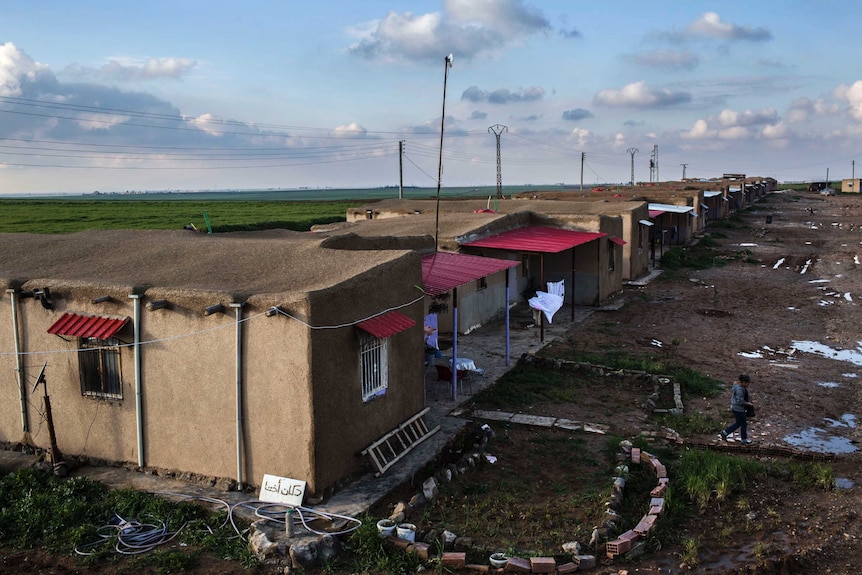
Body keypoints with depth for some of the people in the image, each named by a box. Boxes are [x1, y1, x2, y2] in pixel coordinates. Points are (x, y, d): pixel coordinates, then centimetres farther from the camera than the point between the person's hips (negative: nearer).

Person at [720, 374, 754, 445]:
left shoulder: (737, 385, 2)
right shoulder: (739, 389, -27)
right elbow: (740, 401, -28)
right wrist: (748, 403, -13)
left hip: (734, 407, 10)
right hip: (738, 409, -10)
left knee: (738, 423, 22)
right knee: (743, 424, 6)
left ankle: (725, 432, 26)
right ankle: (744, 440, 22)